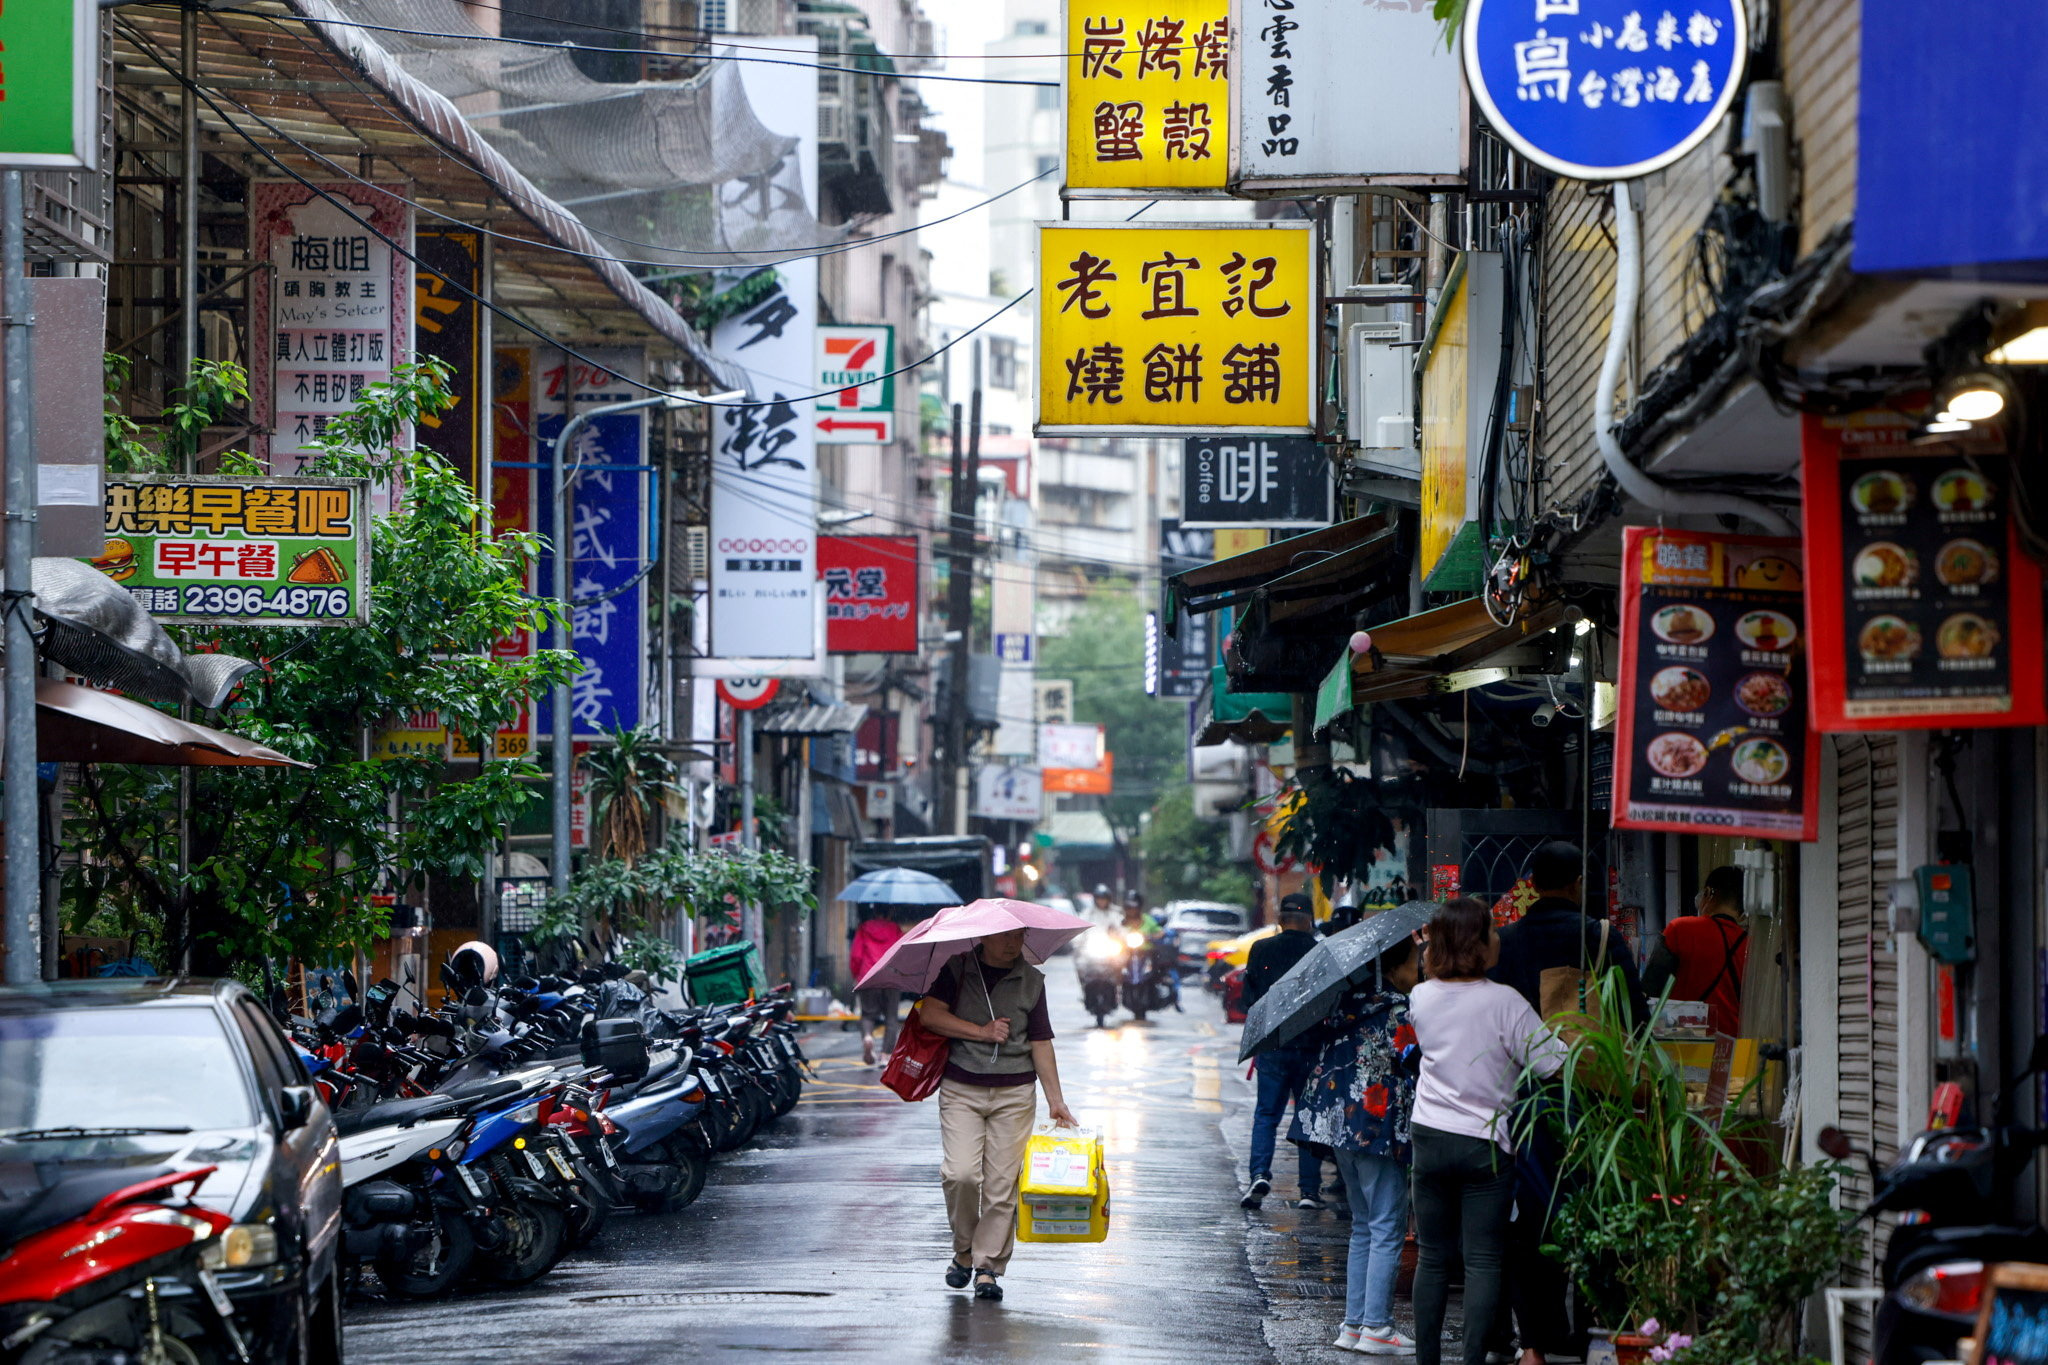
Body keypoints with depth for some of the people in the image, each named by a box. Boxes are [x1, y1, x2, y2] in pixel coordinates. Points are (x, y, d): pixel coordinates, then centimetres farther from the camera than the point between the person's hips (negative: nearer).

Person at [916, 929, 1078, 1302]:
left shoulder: (1031, 981, 9)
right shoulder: (957, 970, 4)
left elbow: (1040, 1043, 10)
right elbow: (929, 1015, -7)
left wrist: (1055, 1100, 6)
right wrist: (982, 1032, -11)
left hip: (1015, 1094, 1)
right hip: (960, 1090, -1)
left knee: (1002, 1183, -4)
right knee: (961, 1173, -16)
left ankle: (989, 1267, 3)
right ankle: (964, 1252, 7)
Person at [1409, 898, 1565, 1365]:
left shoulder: (1421, 998, 0)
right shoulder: (1504, 1002, -14)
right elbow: (1554, 1064, -14)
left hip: (1430, 1140, 4)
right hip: (1485, 1143, -4)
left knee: (1432, 1257, 11)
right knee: (1483, 1261, 0)